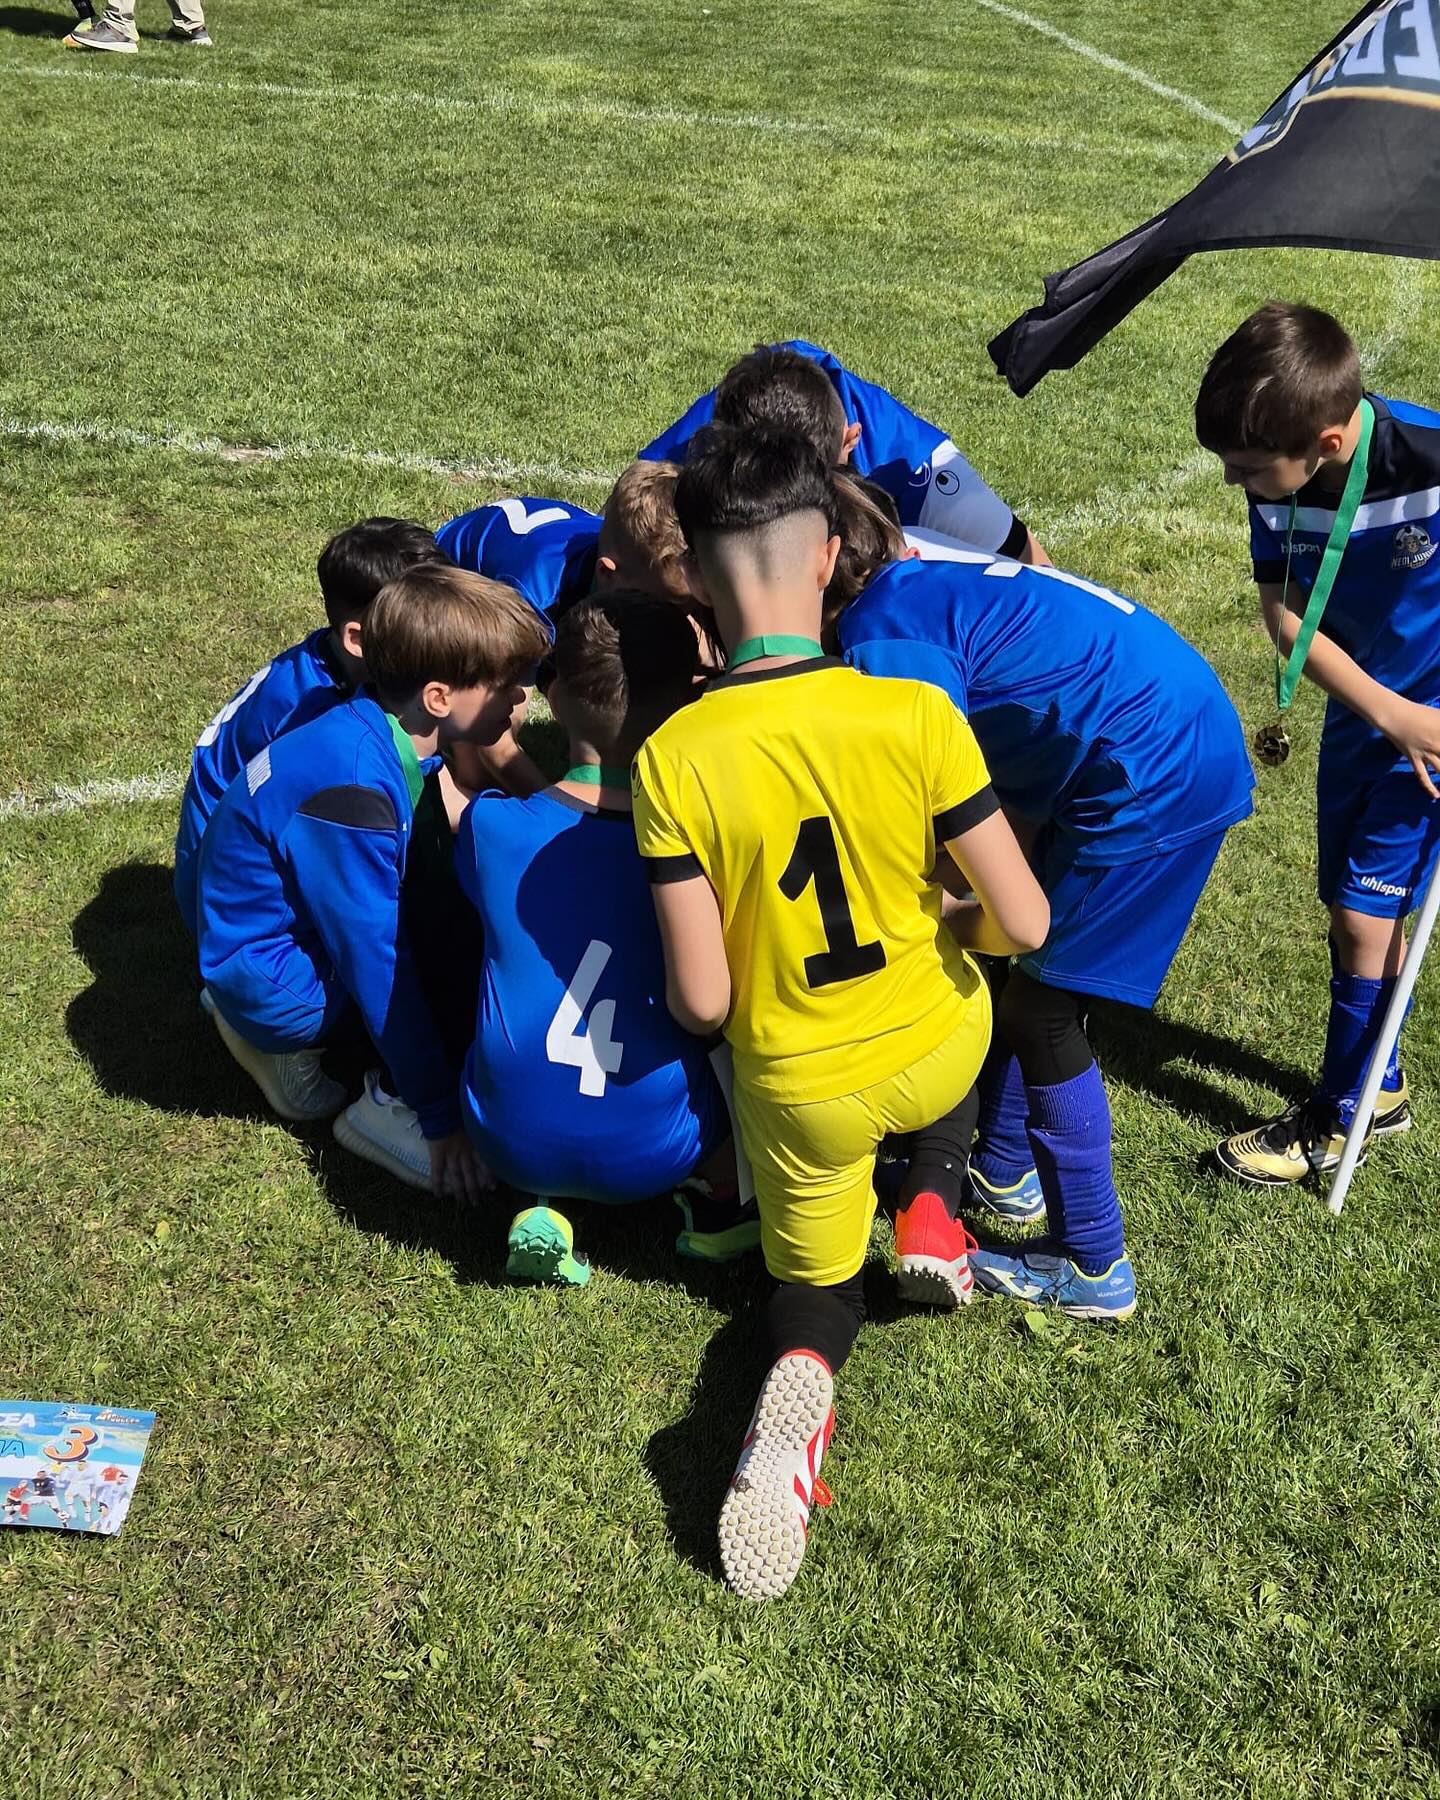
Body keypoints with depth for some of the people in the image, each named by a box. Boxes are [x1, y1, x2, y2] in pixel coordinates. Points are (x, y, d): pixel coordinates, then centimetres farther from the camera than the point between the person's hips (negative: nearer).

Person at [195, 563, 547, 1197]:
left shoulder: (395, 739, -6)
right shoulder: (351, 788, -31)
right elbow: (378, 958, -26)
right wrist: (441, 1114, -18)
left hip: (314, 924, 9)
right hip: (272, 981, -9)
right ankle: (392, 1105, -4)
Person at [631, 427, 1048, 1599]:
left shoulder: (673, 760, -22)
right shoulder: (915, 714, -21)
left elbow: (700, 1003, -19)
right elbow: (1024, 924, -16)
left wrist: (722, 994, 6)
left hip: (802, 1092, -1)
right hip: (941, 1053, 1)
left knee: (817, 1279, 27)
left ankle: (803, 1370, -8)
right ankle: (930, 1207, 21)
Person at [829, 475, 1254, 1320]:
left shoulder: (885, 633, -15)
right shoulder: (922, 577, 14)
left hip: (1155, 776, -10)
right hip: (1187, 739, 10)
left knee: (1040, 1009, -1)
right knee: (1018, 972, 19)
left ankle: (1093, 1267, 11)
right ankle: (1005, 1171, 37)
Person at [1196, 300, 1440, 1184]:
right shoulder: (1277, 482, -16)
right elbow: (1285, 612, -8)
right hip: (1363, 708, 6)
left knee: (1366, 913, -3)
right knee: (1356, 907, 15)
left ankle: (1336, 1119, 16)